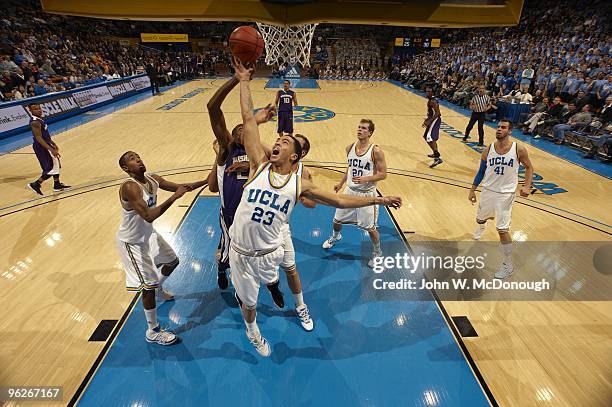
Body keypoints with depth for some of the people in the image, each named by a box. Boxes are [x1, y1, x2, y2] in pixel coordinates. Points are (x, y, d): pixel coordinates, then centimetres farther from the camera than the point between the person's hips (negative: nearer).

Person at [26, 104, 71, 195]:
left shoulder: (38, 119, 9)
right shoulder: (35, 122, -22)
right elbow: (39, 138, -26)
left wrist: (53, 144, 25)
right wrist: (51, 150, -29)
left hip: (46, 145, 10)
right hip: (42, 148, -10)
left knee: (56, 165, 18)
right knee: (51, 169, -5)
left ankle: (57, 185, 28)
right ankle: (35, 184, 6)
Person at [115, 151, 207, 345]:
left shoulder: (153, 179, -7)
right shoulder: (129, 187, -31)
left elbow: (181, 188, 1)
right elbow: (149, 216, -41)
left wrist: (206, 181, -9)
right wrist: (174, 197, -41)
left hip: (148, 234, 8)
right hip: (131, 242, -8)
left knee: (173, 261, 24)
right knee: (148, 284, -3)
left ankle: (159, 291, 54)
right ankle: (153, 332, 16)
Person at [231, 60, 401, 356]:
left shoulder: (300, 184, -6)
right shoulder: (259, 165, -8)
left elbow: (340, 201, -2)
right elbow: (248, 120, -11)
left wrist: (379, 200, -1)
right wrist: (244, 81, -11)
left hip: (270, 252, -1)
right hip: (241, 251, 1)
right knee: (248, 301, 20)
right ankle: (252, 330, 53)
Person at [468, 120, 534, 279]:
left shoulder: (519, 150, -11)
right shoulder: (488, 150, -4)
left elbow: (529, 167, 2)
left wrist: (527, 186, -13)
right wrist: (473, 190, 5)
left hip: (505, 194, -3)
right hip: (487, 191, 4)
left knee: (503, 230, -5)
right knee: (480, 219, 22)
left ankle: (508, 266, 11)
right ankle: (482, 226, 64)